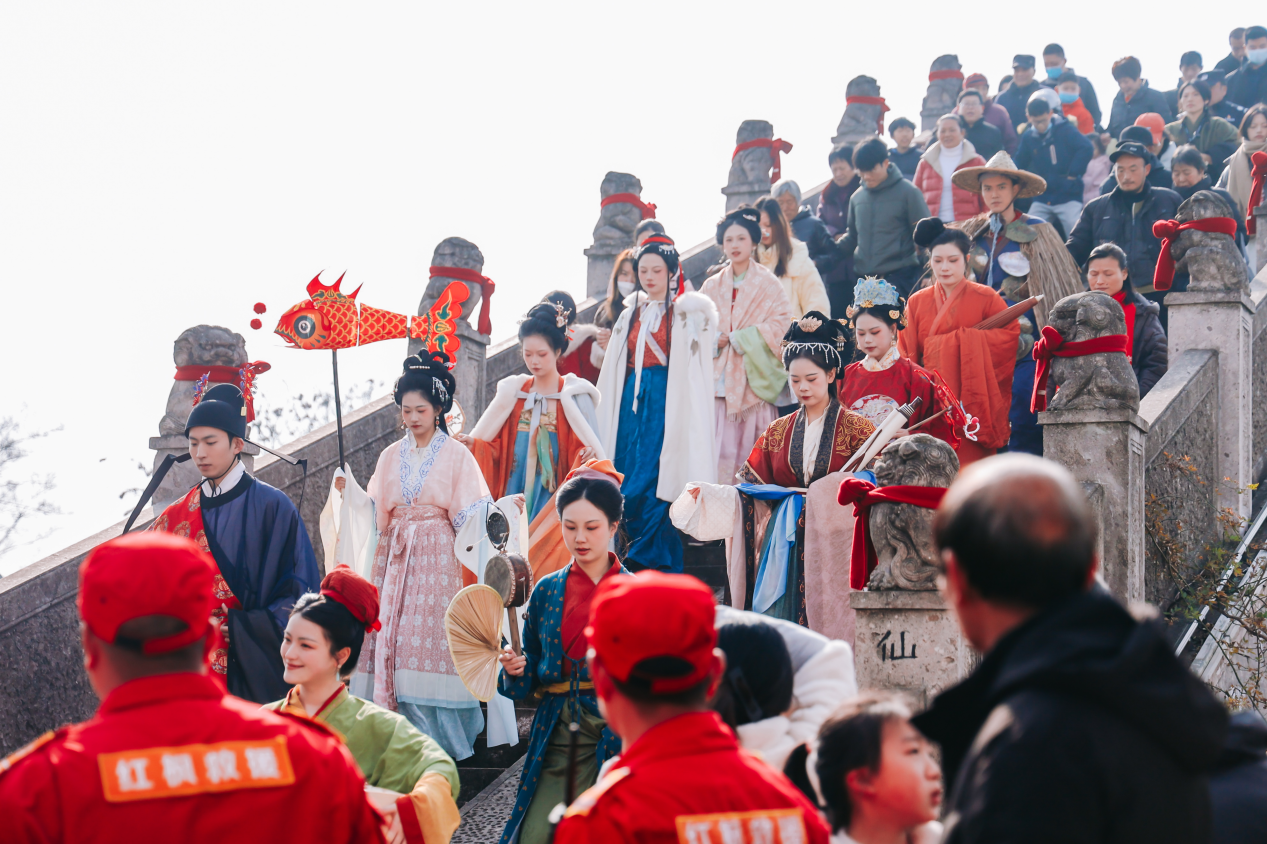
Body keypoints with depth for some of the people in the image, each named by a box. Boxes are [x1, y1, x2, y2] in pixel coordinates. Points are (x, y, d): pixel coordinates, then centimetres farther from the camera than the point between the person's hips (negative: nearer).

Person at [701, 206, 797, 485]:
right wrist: (712, 339, -8)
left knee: (751, 452, -6)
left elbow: (782, 323, -4)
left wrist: (739, 338, -9)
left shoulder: (768, 284, 5)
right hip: (718, 382, 3)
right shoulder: (712, 286, 15)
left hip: (753, 380, -3)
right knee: (716, 452, -6)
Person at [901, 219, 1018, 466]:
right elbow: (906, 354, 9)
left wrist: (970, 339, -11)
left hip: (971, 399, -2)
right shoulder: (917, 302, 10)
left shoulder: (984, 298, 2)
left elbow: (1011, 332, -3)